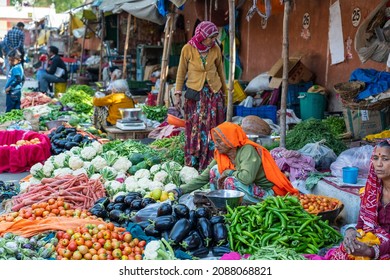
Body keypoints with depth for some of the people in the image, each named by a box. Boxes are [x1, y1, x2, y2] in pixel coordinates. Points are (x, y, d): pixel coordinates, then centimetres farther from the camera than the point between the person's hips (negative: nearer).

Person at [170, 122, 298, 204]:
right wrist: (181, 190, -10)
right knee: (215, 170, -4)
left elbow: (247, 177, -37)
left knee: (231, 182, -30)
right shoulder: (221, 155, 0)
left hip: (266, 192, -8)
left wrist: (228, 172, -19)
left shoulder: (248, 150, -22)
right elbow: (203, 178, 0)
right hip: (248, 188, 8)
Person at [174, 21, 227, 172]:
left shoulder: (216, 49, -1)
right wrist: (177, 94, -2)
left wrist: (224, 90, 19)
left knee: (212, 129, 1)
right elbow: (181, 72, 0)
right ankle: (192, 164, 9)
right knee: (194, 129, 1)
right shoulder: (188, 49, -7)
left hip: (214, 93, 2)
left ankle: (210, 164, 8)